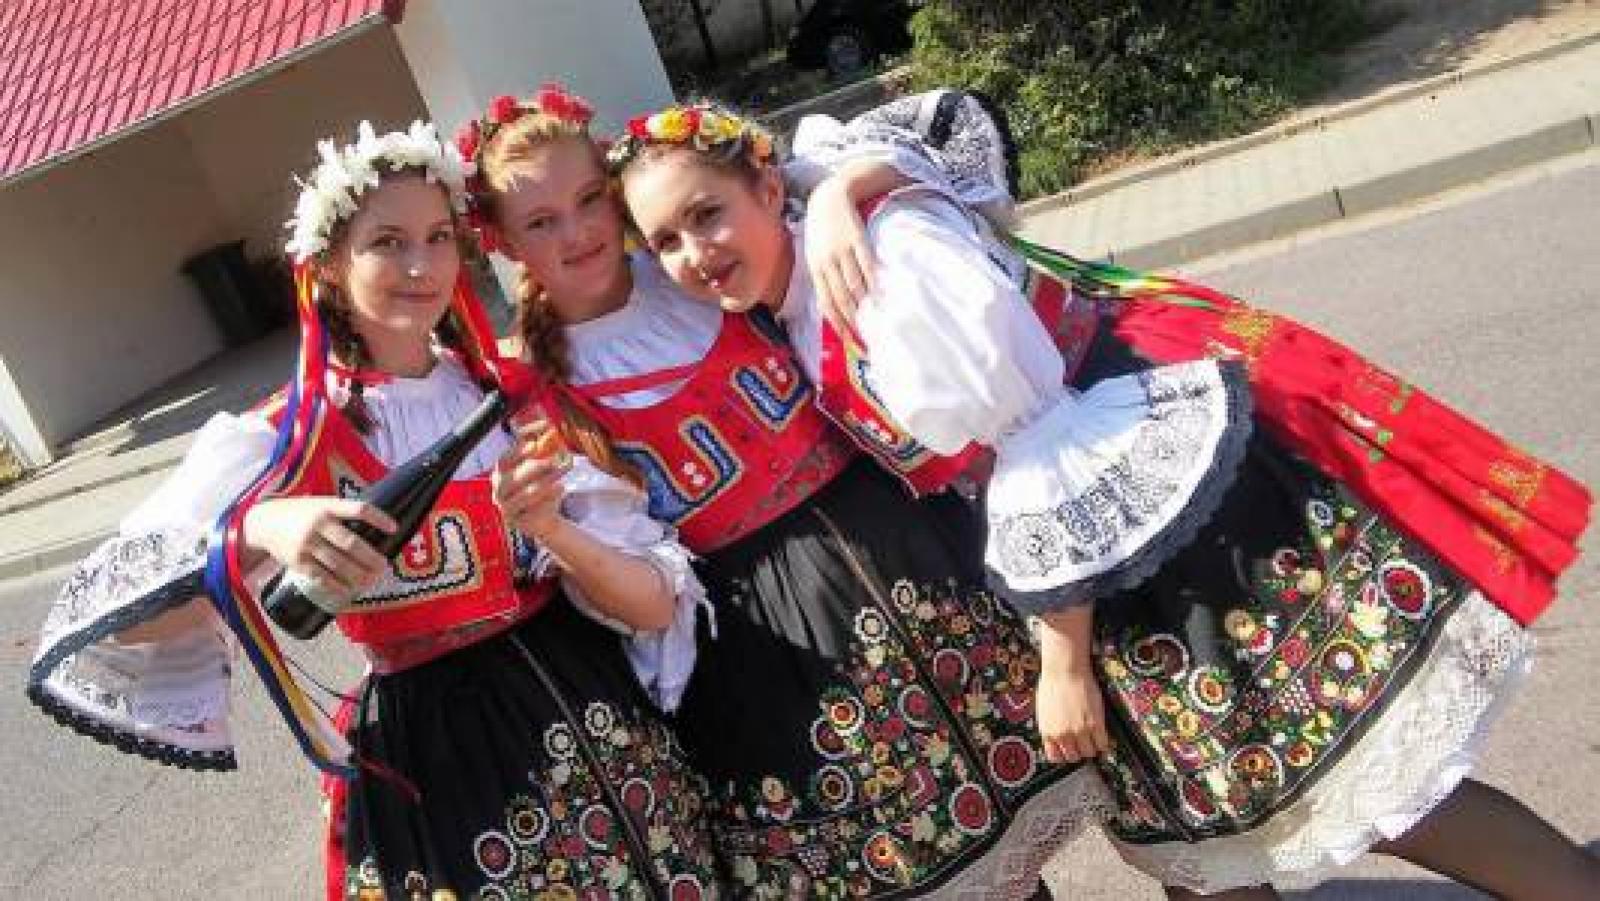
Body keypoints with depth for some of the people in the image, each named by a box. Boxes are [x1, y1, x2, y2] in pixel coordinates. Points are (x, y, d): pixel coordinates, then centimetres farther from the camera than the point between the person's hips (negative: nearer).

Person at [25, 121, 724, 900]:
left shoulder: (517, 395, -2)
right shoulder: (281, 443, -8)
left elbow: (658, 605, -7)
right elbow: (95, 624, -17)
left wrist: (552, 529, -26)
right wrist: (254, 532, -33)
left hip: (596, 728, 3)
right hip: (433, 769, -3)